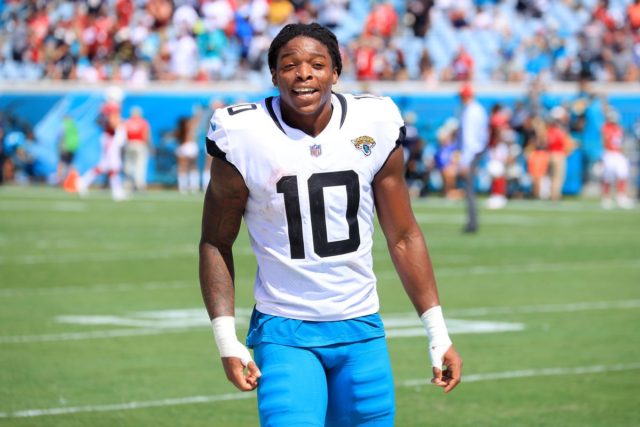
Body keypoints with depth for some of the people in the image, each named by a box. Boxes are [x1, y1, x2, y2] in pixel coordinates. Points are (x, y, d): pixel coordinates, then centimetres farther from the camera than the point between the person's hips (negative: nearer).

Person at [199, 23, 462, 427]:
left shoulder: (374, 126, -1)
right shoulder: (245, 136, -8)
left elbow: (403, 237, 7)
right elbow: (216, 243, 2)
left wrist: (438, 334, 5)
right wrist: (226, 341, -6)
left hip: (361, 331, 3)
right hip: (283, 332, -3)